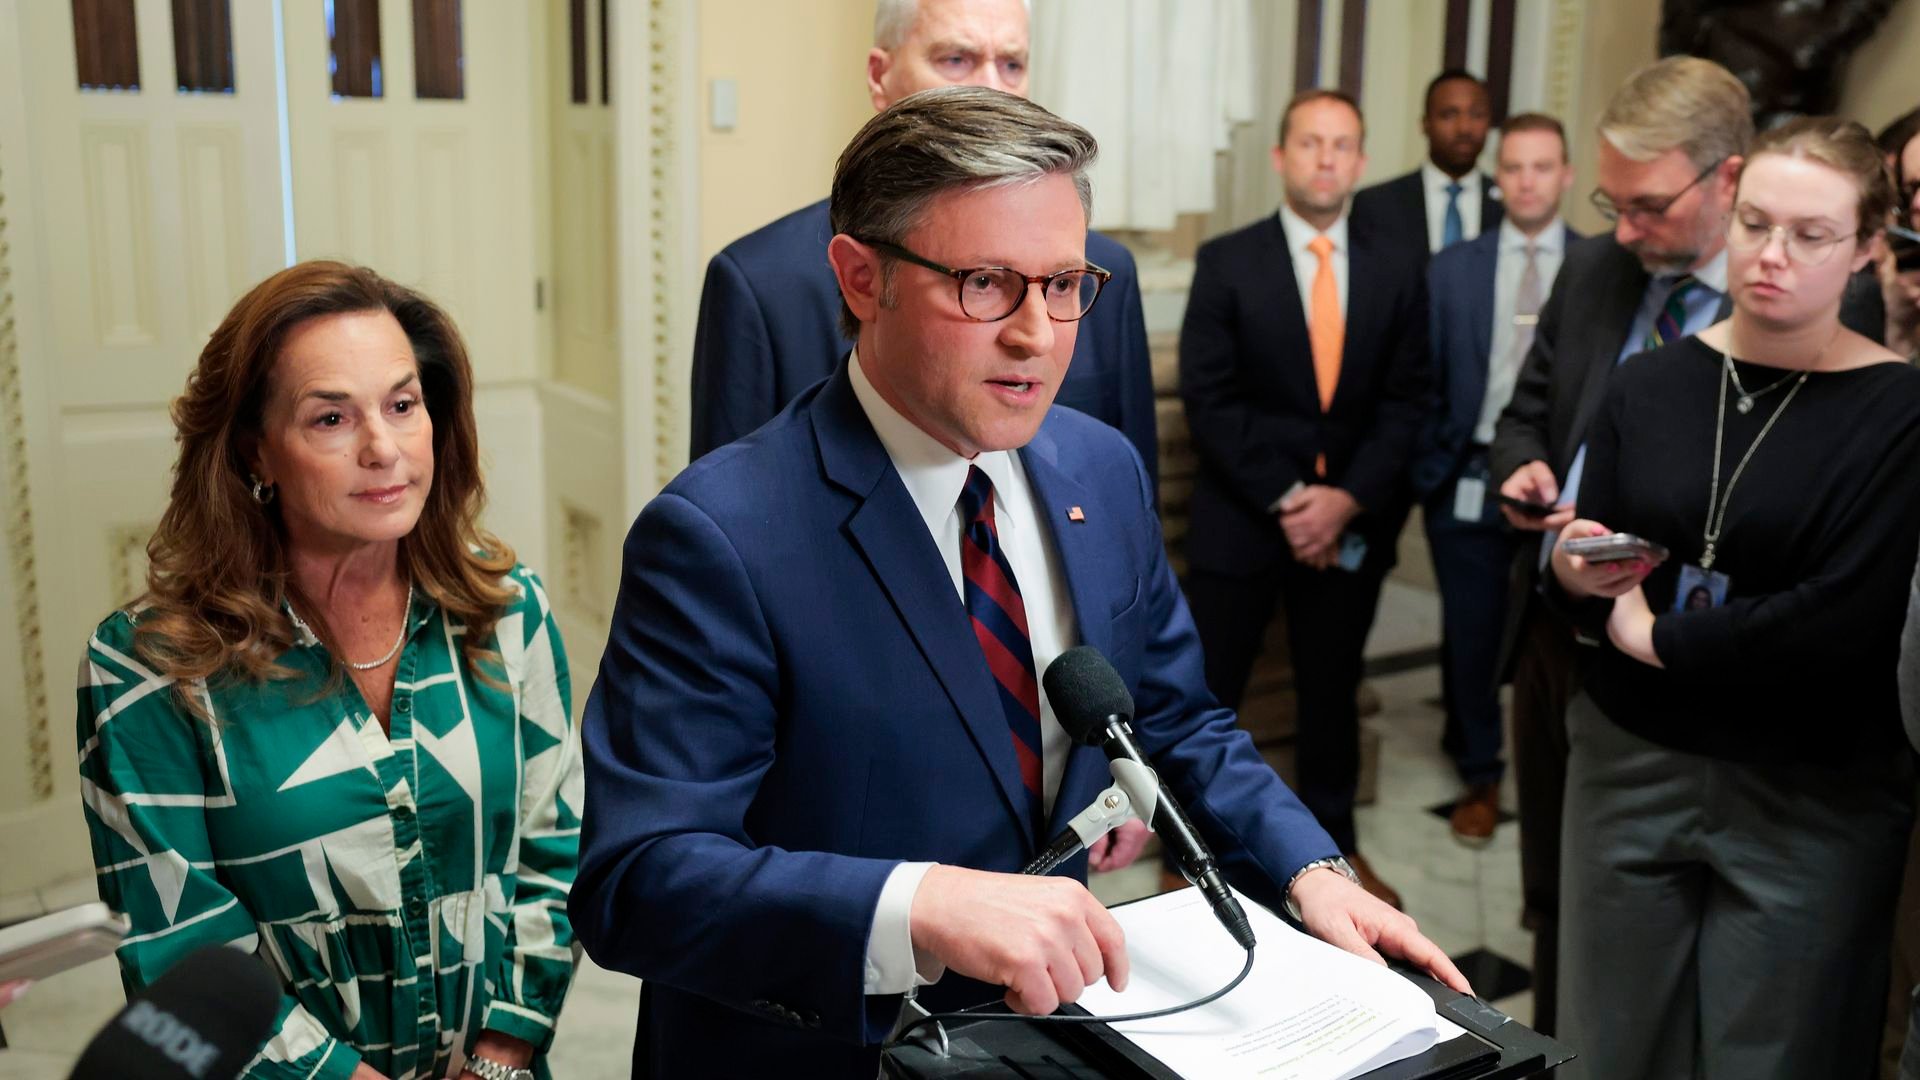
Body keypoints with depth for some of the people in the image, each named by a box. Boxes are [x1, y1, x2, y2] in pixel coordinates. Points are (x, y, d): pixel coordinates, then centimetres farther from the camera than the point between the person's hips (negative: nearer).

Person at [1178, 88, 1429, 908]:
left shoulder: (1398, 271, 5)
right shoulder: (1225, 263, -3)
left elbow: (1405, 401, 2)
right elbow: (1208, 400, -8)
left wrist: (1348, 499, -10)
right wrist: (1284, 500, -14)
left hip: (1352, 524, 3)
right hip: (1240, 521, -2)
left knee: (1332, 692, 16)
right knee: (1206, 695, 2)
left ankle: (1334, 844, 31)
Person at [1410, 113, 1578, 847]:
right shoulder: (1452, 269, 6)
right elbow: (1428, 382, 6)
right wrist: (1428, 472, 0)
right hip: (1470, 480, 1)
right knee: (1470, 639, 8)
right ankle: (1480, 778, 27)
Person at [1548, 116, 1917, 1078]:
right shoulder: (1649, 384, 2)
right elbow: (1580, 589, 5)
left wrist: (1653, 634, -10)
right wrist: (1572, 574, -17)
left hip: (1810, 803, -3)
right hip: (1627, 769, 3)